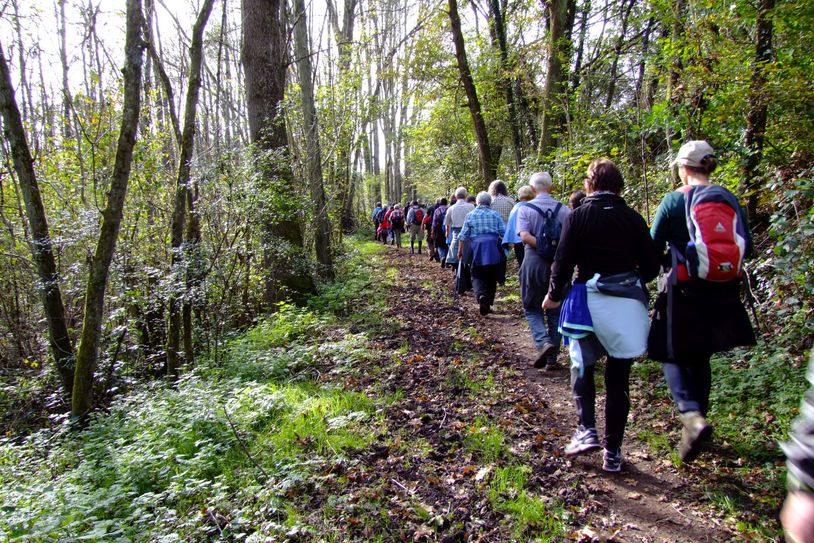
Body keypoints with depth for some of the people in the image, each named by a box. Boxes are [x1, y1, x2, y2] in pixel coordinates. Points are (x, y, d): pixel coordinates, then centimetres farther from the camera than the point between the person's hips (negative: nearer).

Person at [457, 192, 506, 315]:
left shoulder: (470, 215, 5)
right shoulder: (495, 214, 5)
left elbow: (463, 235, 2)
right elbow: (504, 233, 1)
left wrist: (460, 250, 10)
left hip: (476, 249, -1)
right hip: (493, 249, 1)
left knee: (477, 276, 7)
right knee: (491, 277, 12)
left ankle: (481, 295, -23)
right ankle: (487, 305, 15)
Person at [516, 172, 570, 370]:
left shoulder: (525, 208, -5)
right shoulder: (563, 210, 2)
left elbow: (525, 236, -18)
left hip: (533, 264, -2)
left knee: (532, 309, 13)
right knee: (555, 311, 13)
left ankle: (543, 343, -11)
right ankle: (552, 358, 15)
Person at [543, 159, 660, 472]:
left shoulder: (578, 217, -5)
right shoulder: (633, 219, 3)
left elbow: (563, 262, -8)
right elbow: (651, 266, 4)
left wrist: (554, 296, 7)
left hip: (589, 300, -2)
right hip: (628, 303, 2)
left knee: (582, 365, 19)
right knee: (618, 378, 10)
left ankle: (587, 430, 2)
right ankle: (613, 453, 17)